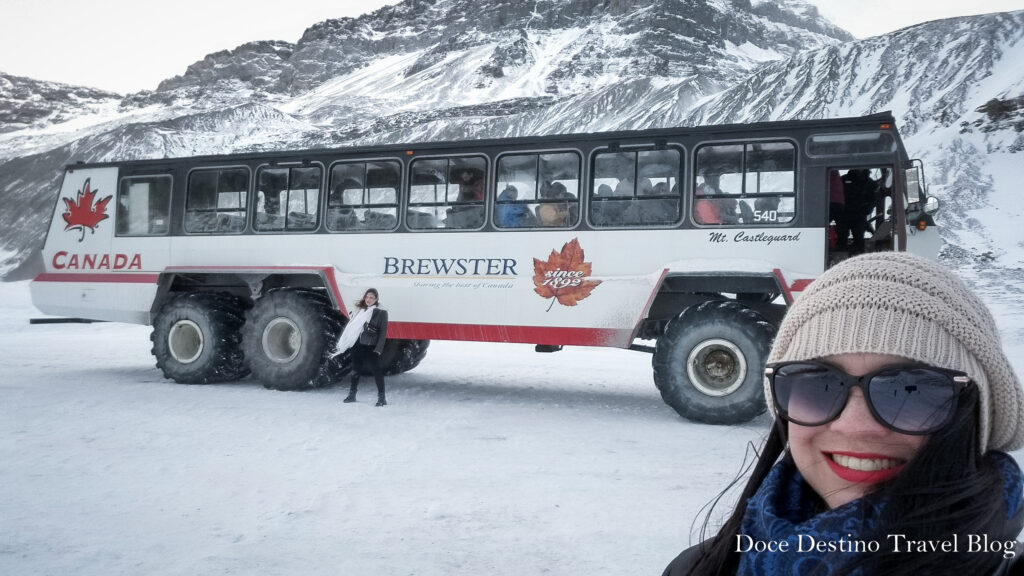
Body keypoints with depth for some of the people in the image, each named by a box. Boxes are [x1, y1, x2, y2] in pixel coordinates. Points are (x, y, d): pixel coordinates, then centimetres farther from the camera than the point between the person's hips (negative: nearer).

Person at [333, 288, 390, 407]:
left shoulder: (381, 312, -4)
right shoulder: (360, 310, 11)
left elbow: (383, 332, -7)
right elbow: (350, 327, 13)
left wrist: (378, 349, -14)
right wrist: (341, 344, 10)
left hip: (371, 347, -5)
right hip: (357, 345, 5)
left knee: (376, 370, -6)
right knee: (355, 370, 14)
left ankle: (382, 397, -1)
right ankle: (352, 394, 26)